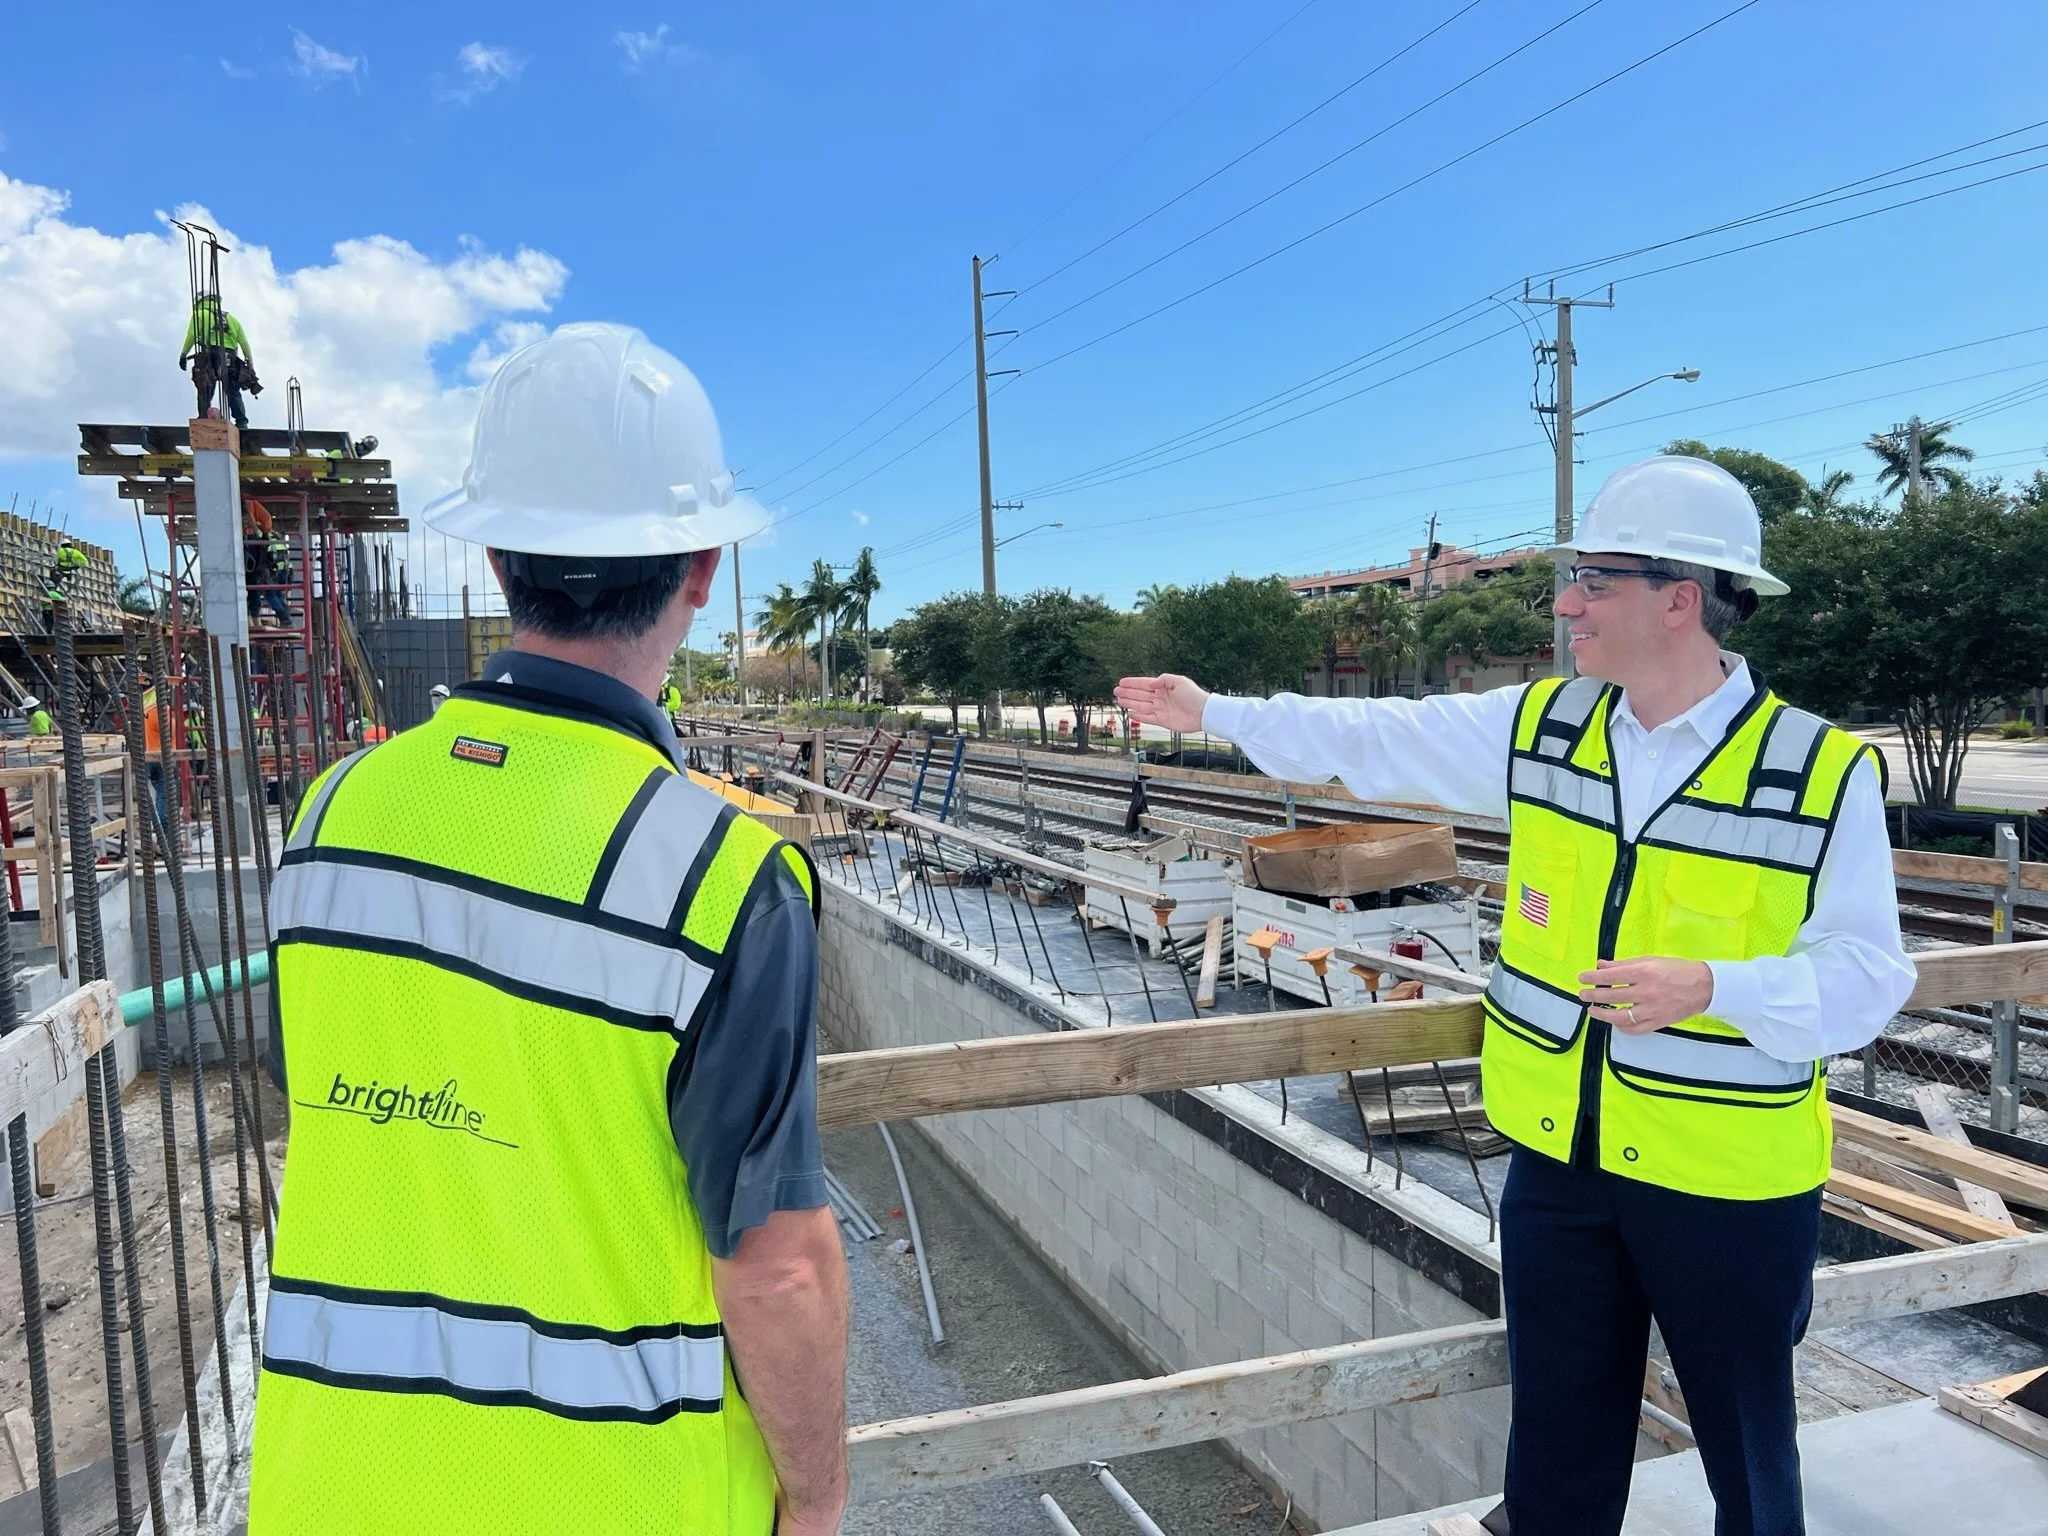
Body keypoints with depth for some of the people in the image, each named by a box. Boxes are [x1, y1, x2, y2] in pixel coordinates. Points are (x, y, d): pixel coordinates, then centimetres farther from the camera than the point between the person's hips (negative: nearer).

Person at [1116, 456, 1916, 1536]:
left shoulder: (1824, 772, -14)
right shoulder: (1540, 726, -2)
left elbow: (1865, 977, -13)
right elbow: (1372, 740, 7)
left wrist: (1708, 989, -29)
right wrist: (1215, 712, 11)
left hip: (1730, 1183, -3)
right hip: (1559, 1161, 4)